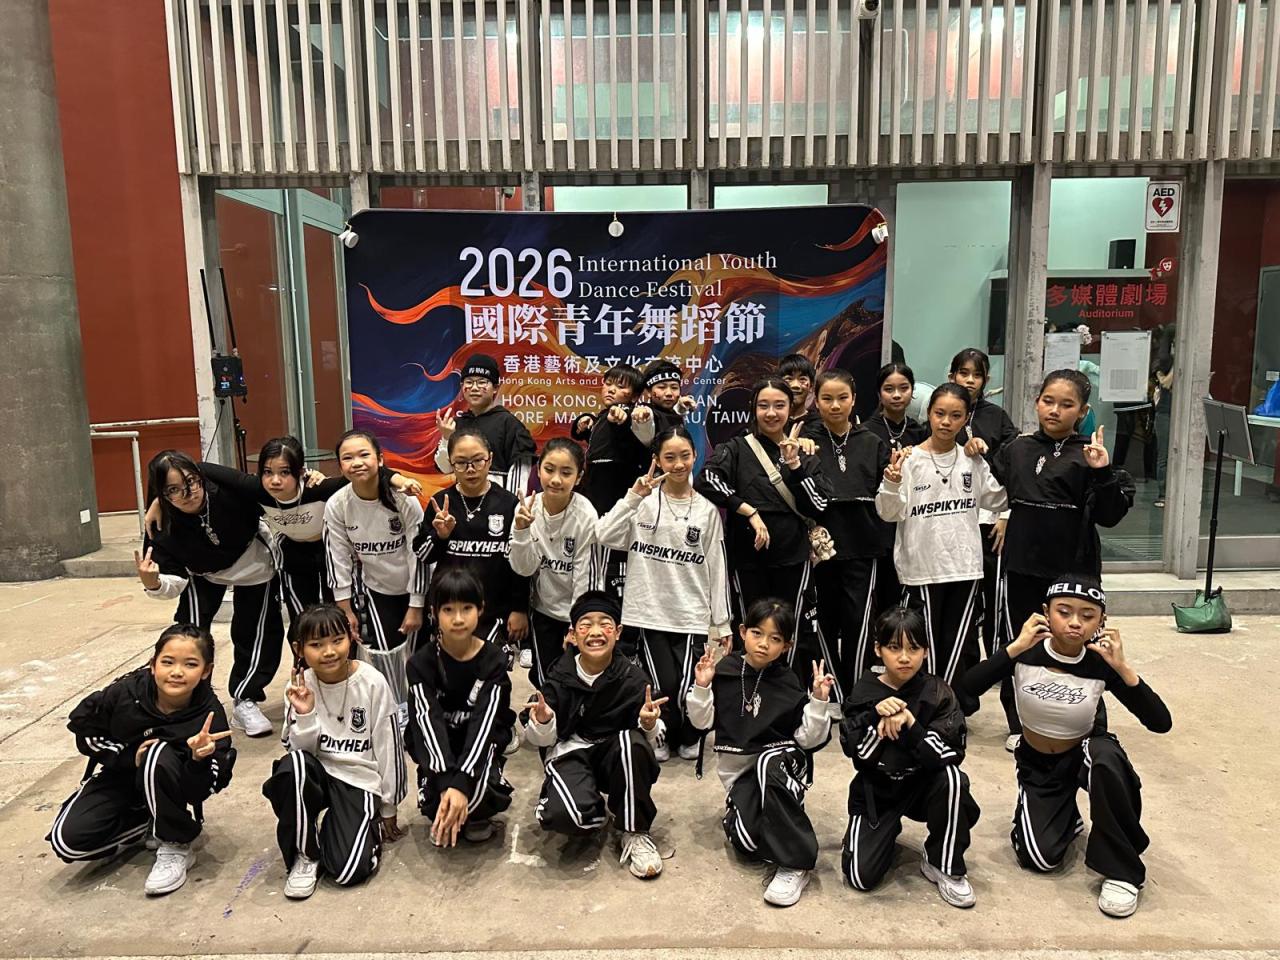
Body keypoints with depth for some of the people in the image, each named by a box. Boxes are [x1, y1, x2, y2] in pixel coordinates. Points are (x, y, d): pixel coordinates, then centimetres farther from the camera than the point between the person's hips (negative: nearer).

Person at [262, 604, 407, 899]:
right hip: (316, 774, 3)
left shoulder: (373, 684, -15)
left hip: (359, 779, -3)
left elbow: (389, 748, -7)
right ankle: (305, 855, -10)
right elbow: (299, 750, -5)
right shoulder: (300, 686, -7)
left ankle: (368, 828, 15)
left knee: (348, 871, -21)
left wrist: (388, 810, 1)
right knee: (292, 765, -33)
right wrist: (304, 715, -24)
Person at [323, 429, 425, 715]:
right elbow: (338, 558, -7)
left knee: (416, 651, 3)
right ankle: (398, 708, 15)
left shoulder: (404, 500, -25)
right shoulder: (336, 506, -17)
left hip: (411, 586, -1)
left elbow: (419, 554, -17)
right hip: (372, 587, 2)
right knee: (382, 649, -7)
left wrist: (416, 607, -13)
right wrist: (345, 609, -4)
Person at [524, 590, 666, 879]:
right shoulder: (560, 677, -8)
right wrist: (543, 723, -28)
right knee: (566, 814, -34)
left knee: (633, 742, -35)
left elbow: (650, 736, -3)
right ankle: (598, 808, 7)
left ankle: (635, 832, -12)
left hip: (617, 756, 1)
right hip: (570, 753, -1)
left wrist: (649, 724, -27)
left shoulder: (631, 678, -8)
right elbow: (541, 740, -4)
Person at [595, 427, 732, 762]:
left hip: (692, 616, 1)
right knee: (664, 685, -5)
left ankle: (688, 737, 25)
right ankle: (661, 735, 26)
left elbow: (716, 569, 6)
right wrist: (633, 496, -18)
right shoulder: (643, 501, 0)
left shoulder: (707, 510, 5)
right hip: (651, 612, -1)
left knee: (686, 688, -7)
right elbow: (604, 536, -13)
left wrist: (721, 623, 6)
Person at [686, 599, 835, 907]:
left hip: (782, 758, -1)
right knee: (745, 840, -23)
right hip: (738, 767, 2)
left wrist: (819, 701, -21)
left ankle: (795, 864, -26)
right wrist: (701, 687, -16)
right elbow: (702, 721, 0)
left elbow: (809, 739, -8)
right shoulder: (724, 672, -5)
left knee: (767, 765, -40)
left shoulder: (788, 685, -8)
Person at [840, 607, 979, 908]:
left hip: (922, 785, 0)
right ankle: (885, 832, 21)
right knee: (861, 877, -14)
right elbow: (854, 752, -14)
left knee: (953, 778, -34)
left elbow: (952, 754, -21)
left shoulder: (937, 692, -11)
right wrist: (877, 717, -30)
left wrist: (910, 725, -35)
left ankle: (944, 865, -11)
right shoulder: (864, 693, -8)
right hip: (876, 790, 1)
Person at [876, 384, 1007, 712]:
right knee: (927, 646, 7)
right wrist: (892, 481, -28)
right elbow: (891, 512, -11)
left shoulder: (973, 461, 5)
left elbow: (996, 500, 15)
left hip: (965, 566, 3)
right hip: (922, 566, -3)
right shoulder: (909, 459, -7)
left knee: (961, 645, 9)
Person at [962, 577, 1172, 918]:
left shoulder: (1101, 663, -19)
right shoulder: (1026, 652, -20)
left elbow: (1161, 723, -23)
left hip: (1084, 754, 0)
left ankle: (1121, 869, -17)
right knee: (1040, 858, -19)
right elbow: (965, 690, -33)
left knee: (1107, 756, -37)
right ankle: (1066, 817, 18)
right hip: (1036, 765, 0)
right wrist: (1015, 647, -38)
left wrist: (1123, 667, -35)